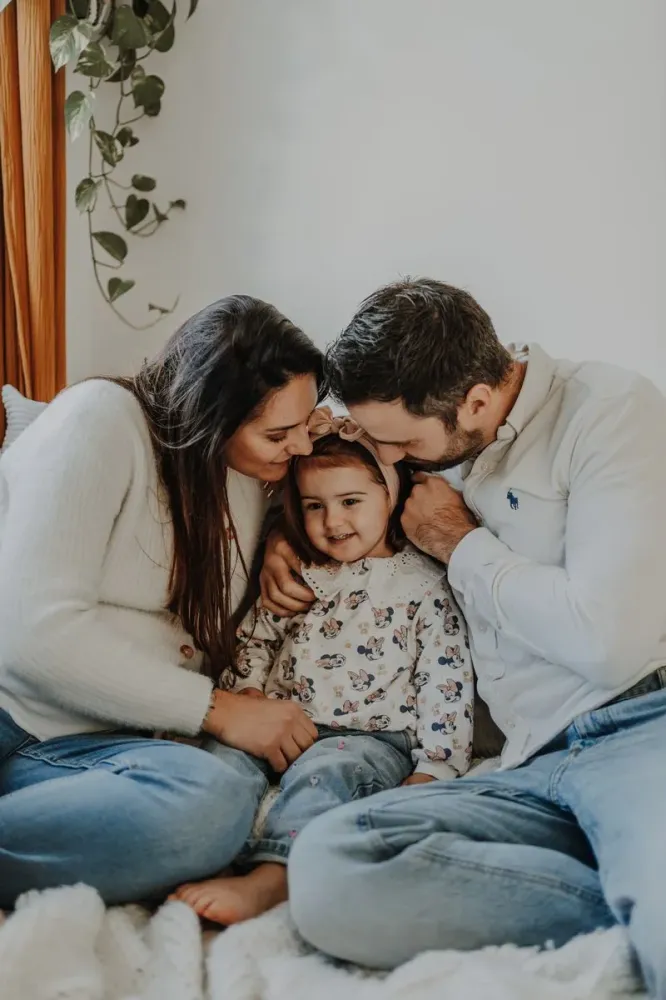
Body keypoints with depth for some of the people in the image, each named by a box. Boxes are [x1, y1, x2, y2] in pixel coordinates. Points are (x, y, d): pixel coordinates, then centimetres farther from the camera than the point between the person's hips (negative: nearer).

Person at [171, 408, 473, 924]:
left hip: (373, 737, -5)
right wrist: (248, 694, -1)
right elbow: (255, 639, 20)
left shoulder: (423, 583, 1)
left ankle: (270, 877, -52)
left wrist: (431, 769, -11)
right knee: (225, 752, -22)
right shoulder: (296, 574, 15)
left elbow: (448, 683, -3)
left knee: (323, 769, -34)